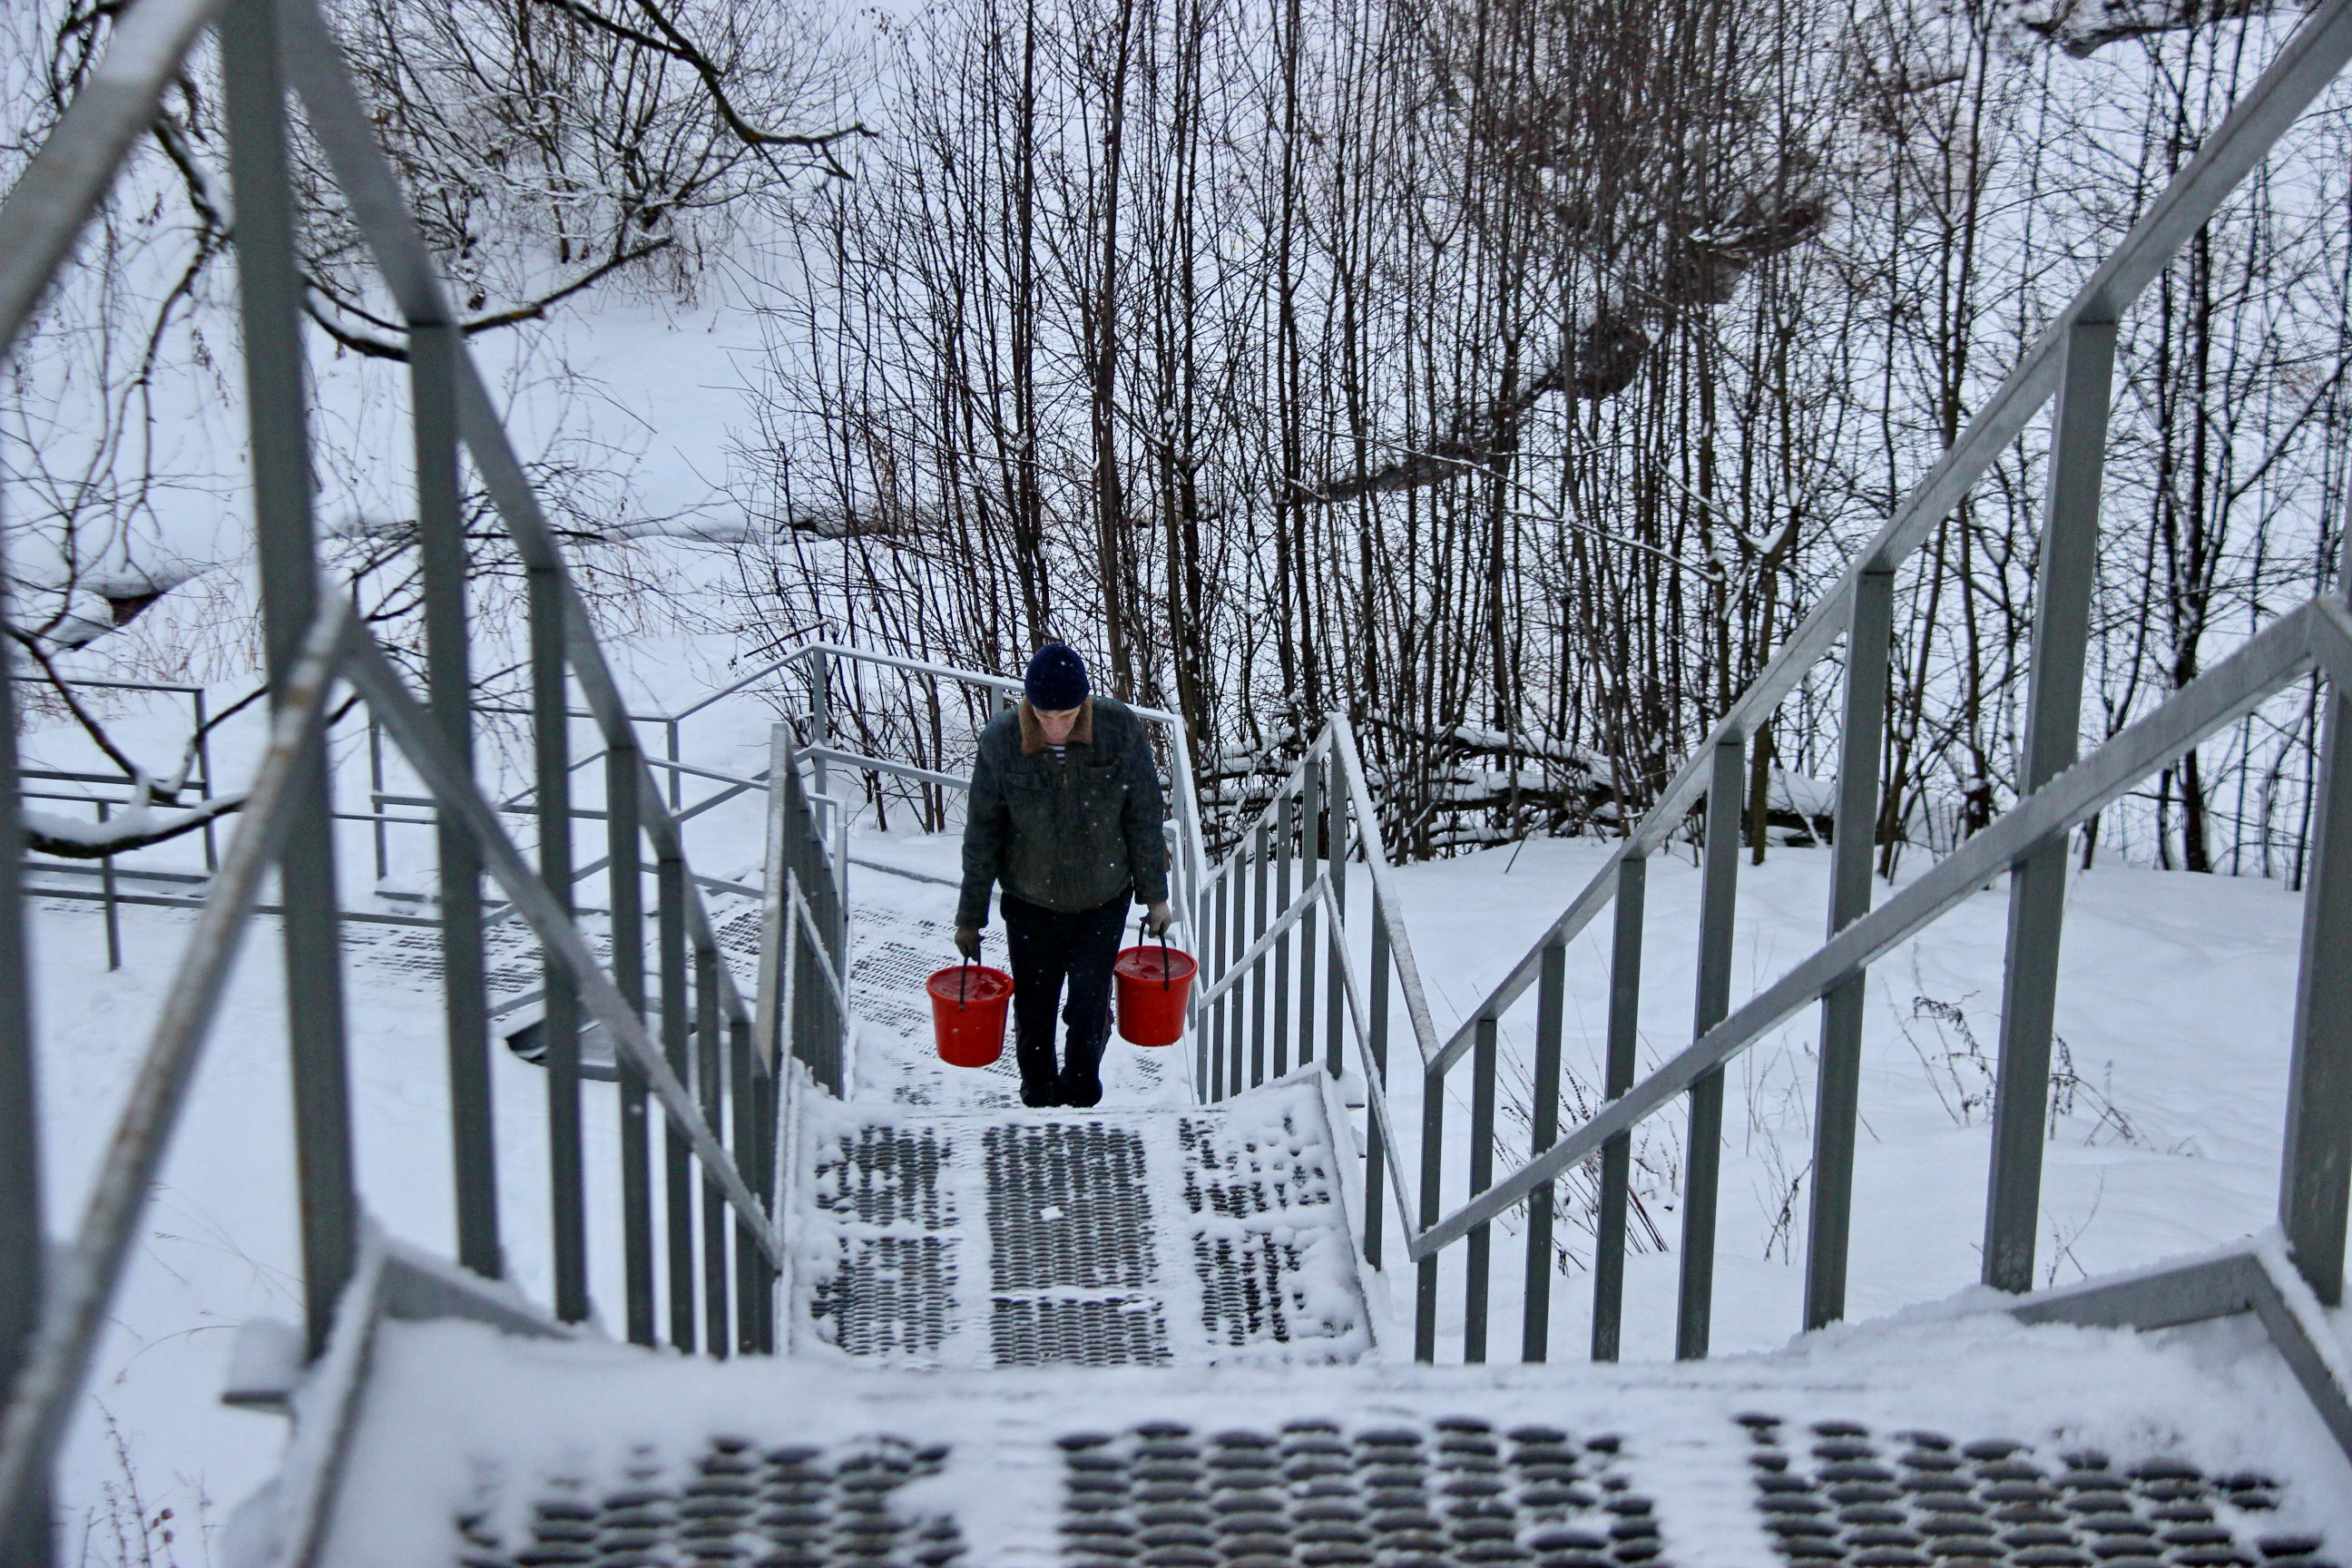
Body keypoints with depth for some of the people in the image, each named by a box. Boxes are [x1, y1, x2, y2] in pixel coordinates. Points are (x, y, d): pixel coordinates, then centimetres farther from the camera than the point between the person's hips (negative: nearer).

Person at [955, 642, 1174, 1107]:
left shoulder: (1120, 729, -17)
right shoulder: (1000, 742, -17)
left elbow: (1144, 816, -4)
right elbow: (982, 834, -6)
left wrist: (1155, 895, 3)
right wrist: (970, 917, 0)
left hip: (1104, 899, 0)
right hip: (1030, 901, 0)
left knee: (1090, 1008, 5)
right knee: (1033, 1013, 10)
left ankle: (1080, 1097, 31)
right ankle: (1038, 1100, 33)